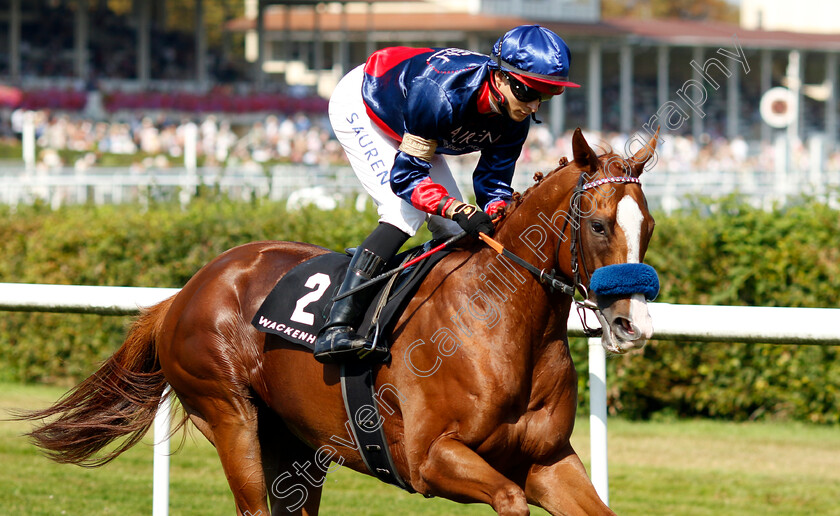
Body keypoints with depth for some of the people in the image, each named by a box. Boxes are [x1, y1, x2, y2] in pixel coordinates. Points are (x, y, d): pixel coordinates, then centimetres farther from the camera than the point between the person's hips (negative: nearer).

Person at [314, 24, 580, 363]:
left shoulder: (515, 119, -21)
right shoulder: (442, 94, -43)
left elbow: (494, 180, -11)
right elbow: (404, 177, -38)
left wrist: (496, 214, -33)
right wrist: (458, 209, -51)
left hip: (404, 128, 8)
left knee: (453, 227, 0)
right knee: (405, 213, -25)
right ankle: (336, 329, -32)